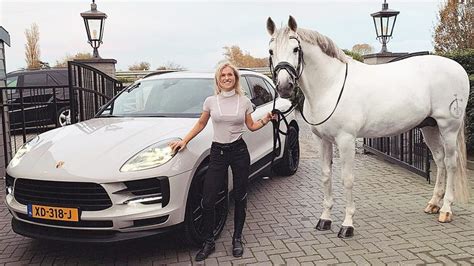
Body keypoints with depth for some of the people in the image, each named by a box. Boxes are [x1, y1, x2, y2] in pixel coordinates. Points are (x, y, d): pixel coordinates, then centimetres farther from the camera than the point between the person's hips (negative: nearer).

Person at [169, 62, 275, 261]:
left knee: (240, 198, 9)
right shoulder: (211, 101, 1)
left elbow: (251, 126, 11)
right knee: (207, 201, -4)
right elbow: (201, 124, 12)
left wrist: (266, 119, -6)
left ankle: (237, 239, 27)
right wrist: (184, 141, 5)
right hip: (217, 152, 0)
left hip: (239, 151, 0)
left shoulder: (244, 101, 1)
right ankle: (208, 242, 15)